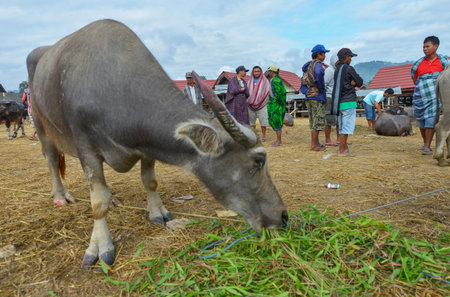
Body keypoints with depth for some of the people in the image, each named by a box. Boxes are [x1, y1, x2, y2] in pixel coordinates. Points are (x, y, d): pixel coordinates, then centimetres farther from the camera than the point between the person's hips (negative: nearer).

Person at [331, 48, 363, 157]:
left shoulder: (337, 70, 14)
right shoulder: (349, 68, -10)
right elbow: (360, 82, -2)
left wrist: (353, 82, -3)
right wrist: (355, 82, 14)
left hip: (339, 102, 8)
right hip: (349, 102, -8)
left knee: (342, 127, 10)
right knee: (347, 127, -6)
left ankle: (345, 149, 16)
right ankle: (341, 151, -5)